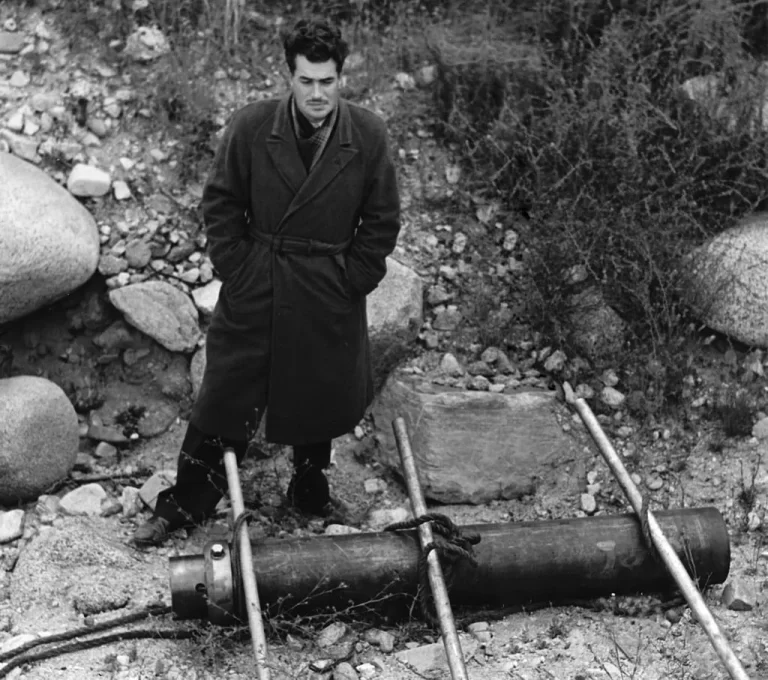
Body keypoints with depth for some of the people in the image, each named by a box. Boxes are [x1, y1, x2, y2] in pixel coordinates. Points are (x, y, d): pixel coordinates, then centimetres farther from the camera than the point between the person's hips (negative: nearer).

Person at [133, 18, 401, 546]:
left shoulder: (369, 135, -9)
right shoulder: (251, 127, -10)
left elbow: (382, 221, 0)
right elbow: (220, 203, 1)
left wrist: (351, 281, -3)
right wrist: (237, 270, -3)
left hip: (330, 297, 0)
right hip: (254, 289, 0)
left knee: (322, 399, 15)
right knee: (225, 397, 8)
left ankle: (311, 488, 41)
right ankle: (185, 505, 23)